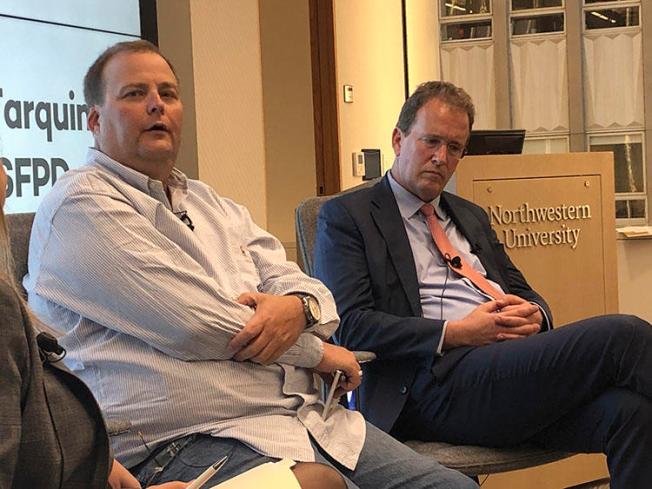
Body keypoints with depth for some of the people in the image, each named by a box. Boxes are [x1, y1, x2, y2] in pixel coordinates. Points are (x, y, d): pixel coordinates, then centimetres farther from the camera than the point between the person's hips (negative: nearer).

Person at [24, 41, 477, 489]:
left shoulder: (215, 207, 23)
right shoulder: (79, 205, -3)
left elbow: (297, 282, 17)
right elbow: (192, 322, -13)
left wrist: (297, 306, -10)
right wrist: (317, 352, -2)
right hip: (187, 439, -8)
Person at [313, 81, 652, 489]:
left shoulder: (471, 217, 29)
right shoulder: (346, 217, 7)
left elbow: (523, 292, 29)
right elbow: (350, 325, -5)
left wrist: (534, 315, 3)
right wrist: (456, 333, -13)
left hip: (520, 370, 7)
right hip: (442, 380, -6)